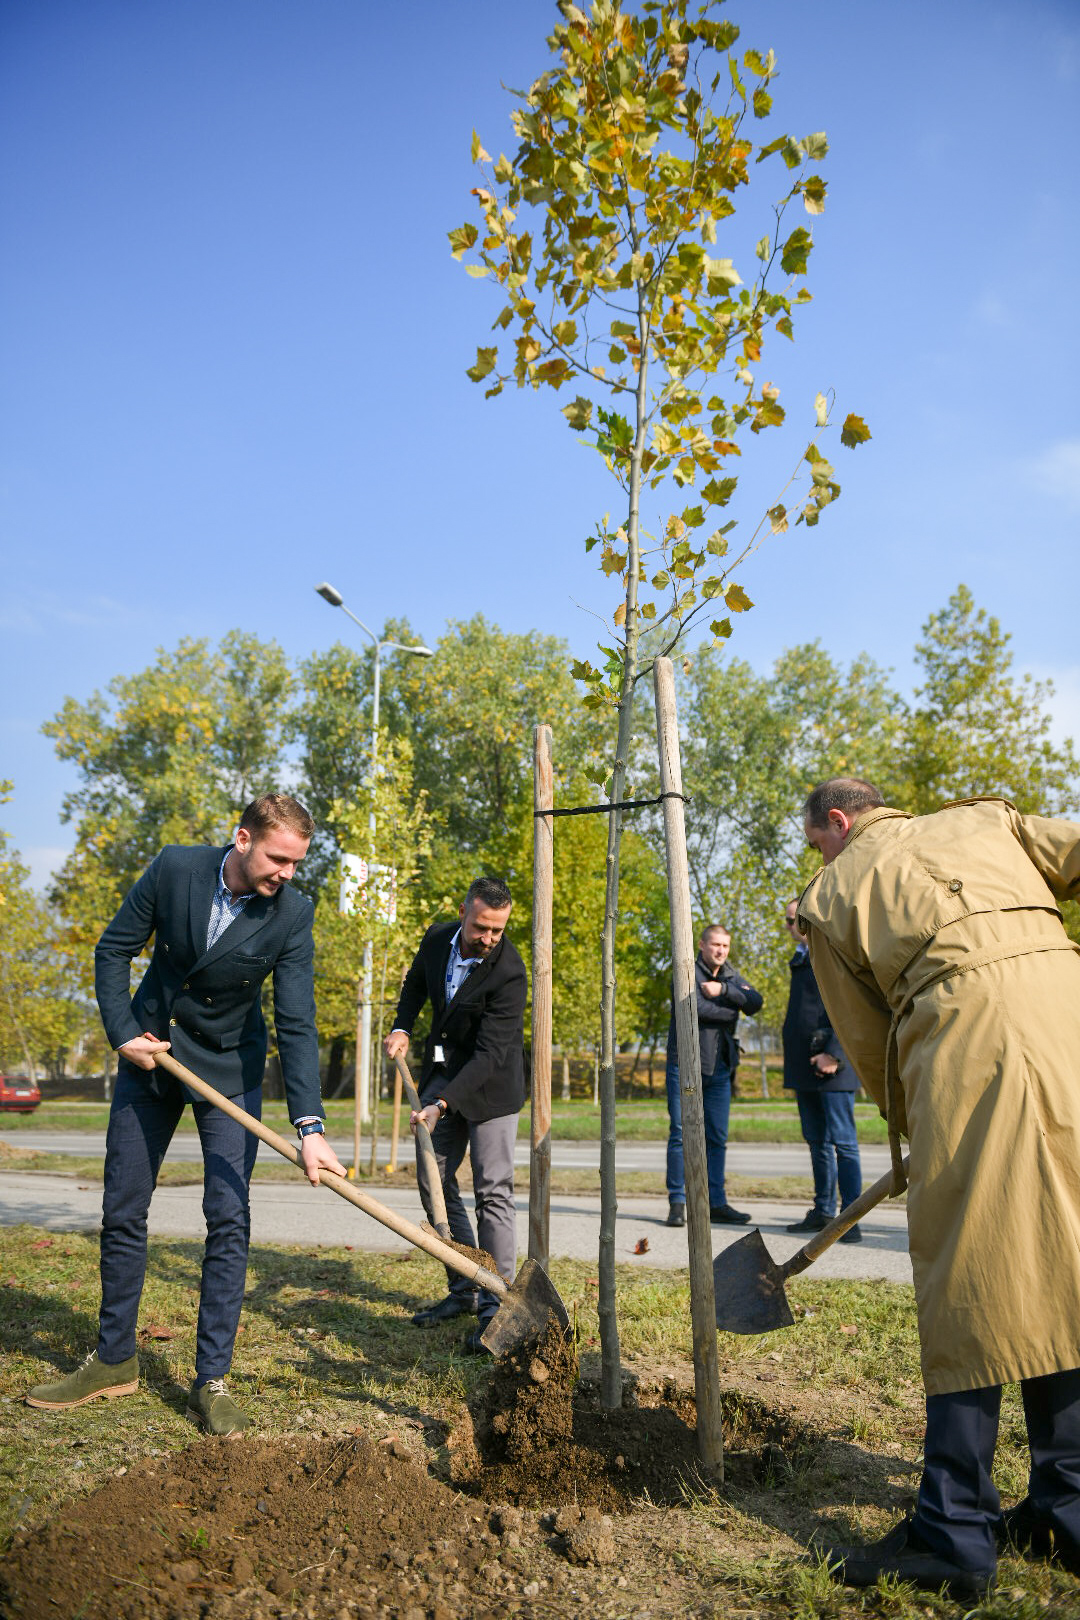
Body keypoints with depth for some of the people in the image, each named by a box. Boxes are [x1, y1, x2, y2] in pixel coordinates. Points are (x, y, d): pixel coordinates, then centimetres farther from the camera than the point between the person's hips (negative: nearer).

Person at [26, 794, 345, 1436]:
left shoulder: (292, 913, -19)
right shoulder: (175, 868, -17)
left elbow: (298, 1024, -22)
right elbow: (114, 949, -3)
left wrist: (310, 1126, -30)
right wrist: (122, 1031, -11)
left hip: (228, 1067, -2)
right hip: (149, 1053, 2)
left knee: (229, 1219, -7)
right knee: (122, 1213, 10)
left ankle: (212, 1380, 5)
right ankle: (115, 1361, 27)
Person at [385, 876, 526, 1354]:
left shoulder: (509, 972, -26)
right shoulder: (437, 938, -7)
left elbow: (491, 1053, -29)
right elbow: (416, 981, 17)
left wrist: (443, 1103, -35)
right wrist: (401, 1027, 3)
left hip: (489, 1082, -6)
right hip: (442, 1072, 7)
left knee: (492, 1190, -9)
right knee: (435, 1181, 7)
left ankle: (495, 1305, -3)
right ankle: (464, 1291, 18)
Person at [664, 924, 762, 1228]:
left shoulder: (730, 976, 13)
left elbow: (756, 1002, -4)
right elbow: (698, 1008, -21)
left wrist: (723, 989, -16)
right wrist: (732, 1011, -7)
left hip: (719, 1067, 6)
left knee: (717, 1138, 7)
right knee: (680, 1133, -4)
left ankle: (716, 1204, 12)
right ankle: (677, 1203, 3)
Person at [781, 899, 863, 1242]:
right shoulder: (800, 960, 19)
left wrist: (833, 1053, -21)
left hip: (832, 1063, -9)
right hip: (804, 1065, 9)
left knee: (843, 1142, -6)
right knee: (817, 1142, 14)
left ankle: (850, 1218, -4)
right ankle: (823, 1211, 22)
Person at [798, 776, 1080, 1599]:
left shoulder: (830, 893, 18)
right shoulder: (985, 818, 26)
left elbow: (868, 1042, 19)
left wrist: (910, 1136, 31)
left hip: (964, 1028, -4)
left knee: (967, 1279, 2)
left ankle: (956, 1529, 8)